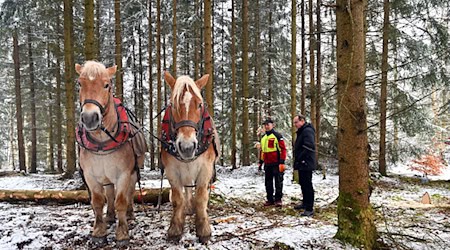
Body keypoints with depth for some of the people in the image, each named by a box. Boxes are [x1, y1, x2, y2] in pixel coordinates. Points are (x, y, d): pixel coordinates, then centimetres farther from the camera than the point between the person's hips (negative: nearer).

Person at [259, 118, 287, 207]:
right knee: (268, 183, 11)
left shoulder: (277, 136, -8)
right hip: (267, 164, 7)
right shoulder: (263, 137, 15)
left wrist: (282, 162, -17)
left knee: (278, 182, 0)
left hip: (276, 164, -7)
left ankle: (278, 199, 8)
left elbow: (283, 149, -12)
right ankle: (270, 199, 20)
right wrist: (260, 162, 19)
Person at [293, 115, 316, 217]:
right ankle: (305, 203, 34)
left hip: (306, 164, -11)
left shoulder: (308, 131, -16)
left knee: (307, 185, -8)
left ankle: (309, 209, -4)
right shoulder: (301, 131, 17)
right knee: (303, 183, 20)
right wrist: (297, 159, 13)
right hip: (301, 164, 11)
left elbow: (309, 147, -28)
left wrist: (300, 158, -19)